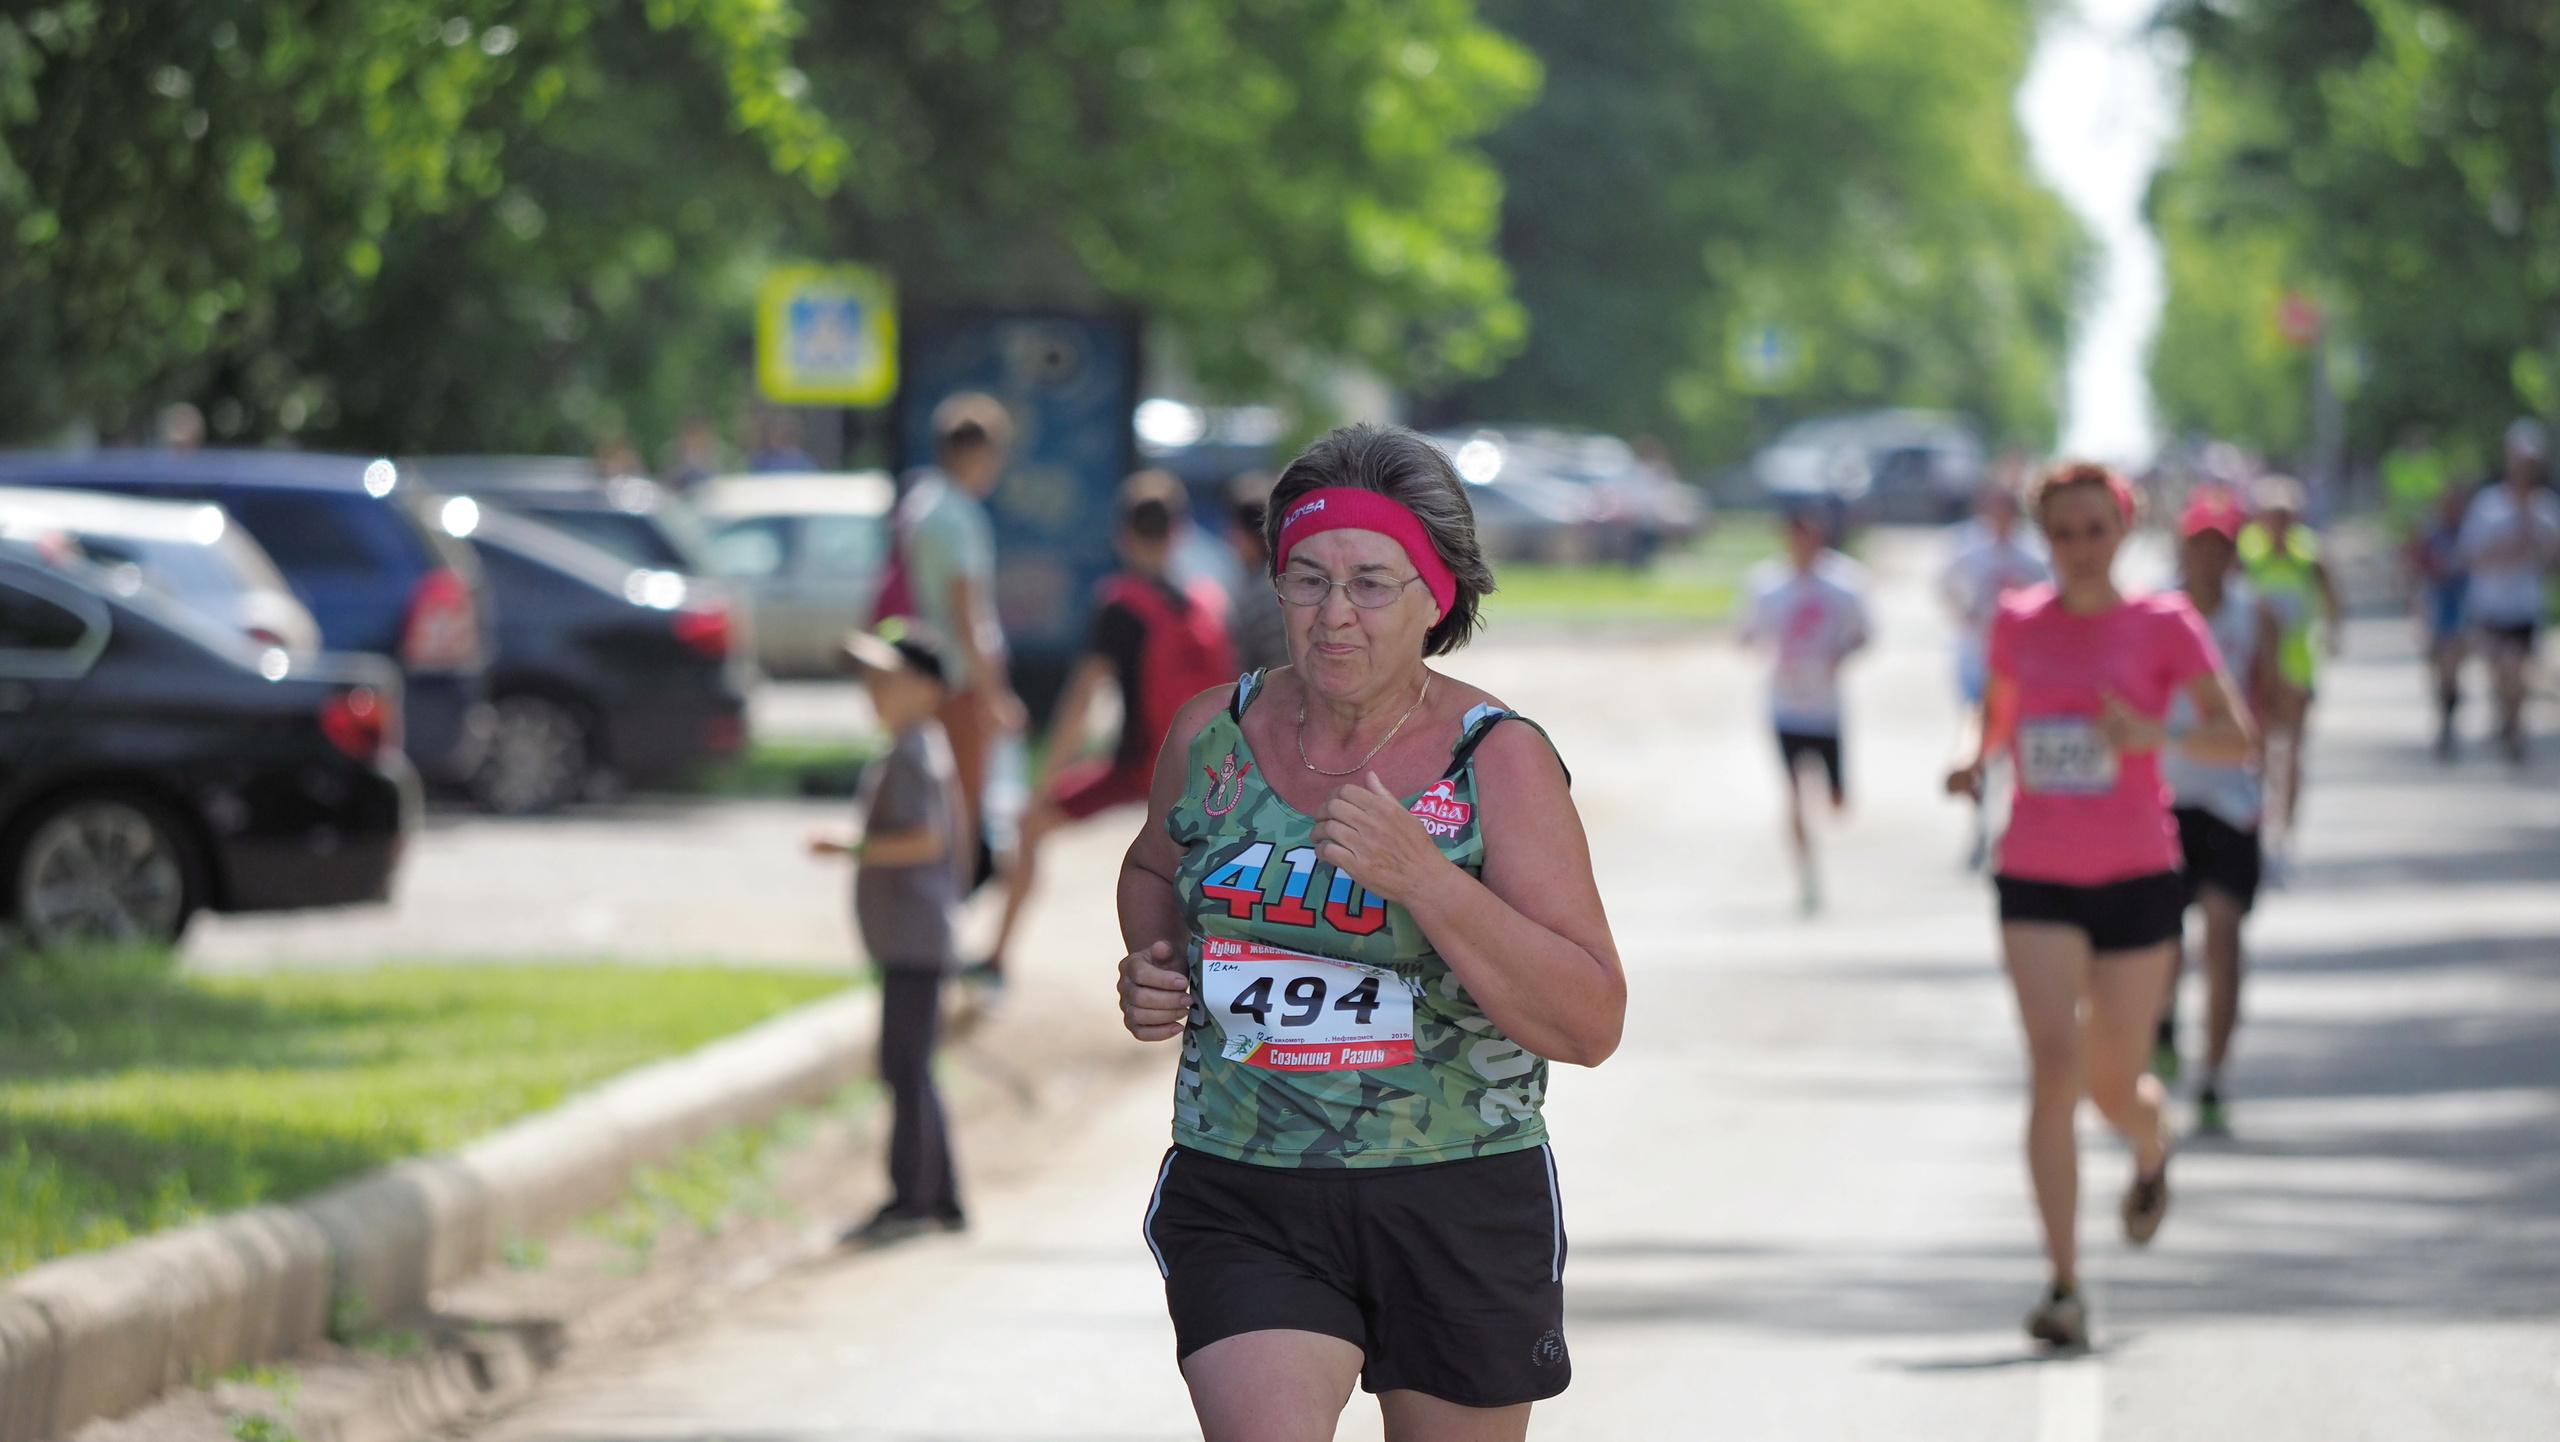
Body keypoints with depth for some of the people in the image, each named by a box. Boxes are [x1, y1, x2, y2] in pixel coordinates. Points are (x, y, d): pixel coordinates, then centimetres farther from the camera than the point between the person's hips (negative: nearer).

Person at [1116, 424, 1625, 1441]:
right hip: (1241, 1205, 1)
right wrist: (1150, 967, 4)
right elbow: (1155, 866, 26)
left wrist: (1422, 877, -25)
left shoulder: (1498, 761, -8)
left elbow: (1593, 1025, -15)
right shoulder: (1213, 735, 2)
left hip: (1459, 1207, -1)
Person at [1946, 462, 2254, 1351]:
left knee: (2114, 1088, 7)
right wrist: (1973, 762, -1)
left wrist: (2155, 736, -27)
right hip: (2036, 883, 1)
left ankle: (2153, 1151, 46)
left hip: (2136, 877, -1)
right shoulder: (2017, 624, 7)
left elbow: (2235, 737, -8)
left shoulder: (2163, 625, -1)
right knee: (2053, 1066, -16)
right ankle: (2064, 1286, -15)